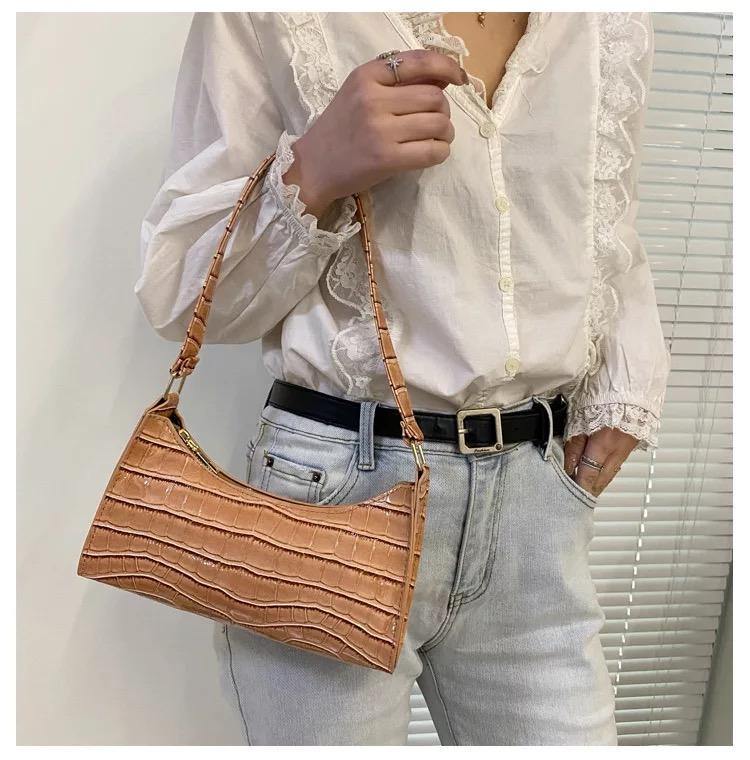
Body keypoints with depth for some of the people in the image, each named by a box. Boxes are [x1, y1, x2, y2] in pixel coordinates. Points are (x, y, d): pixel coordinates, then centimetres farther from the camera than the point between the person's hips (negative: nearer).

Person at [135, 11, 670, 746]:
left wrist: (623, 396, 5)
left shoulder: (617, 25, 8)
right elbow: (177, 292, -5)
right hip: (336, 482, -3)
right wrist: (311, 172, -21)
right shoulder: (268, 22, -5)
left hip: (537, 488, 4)